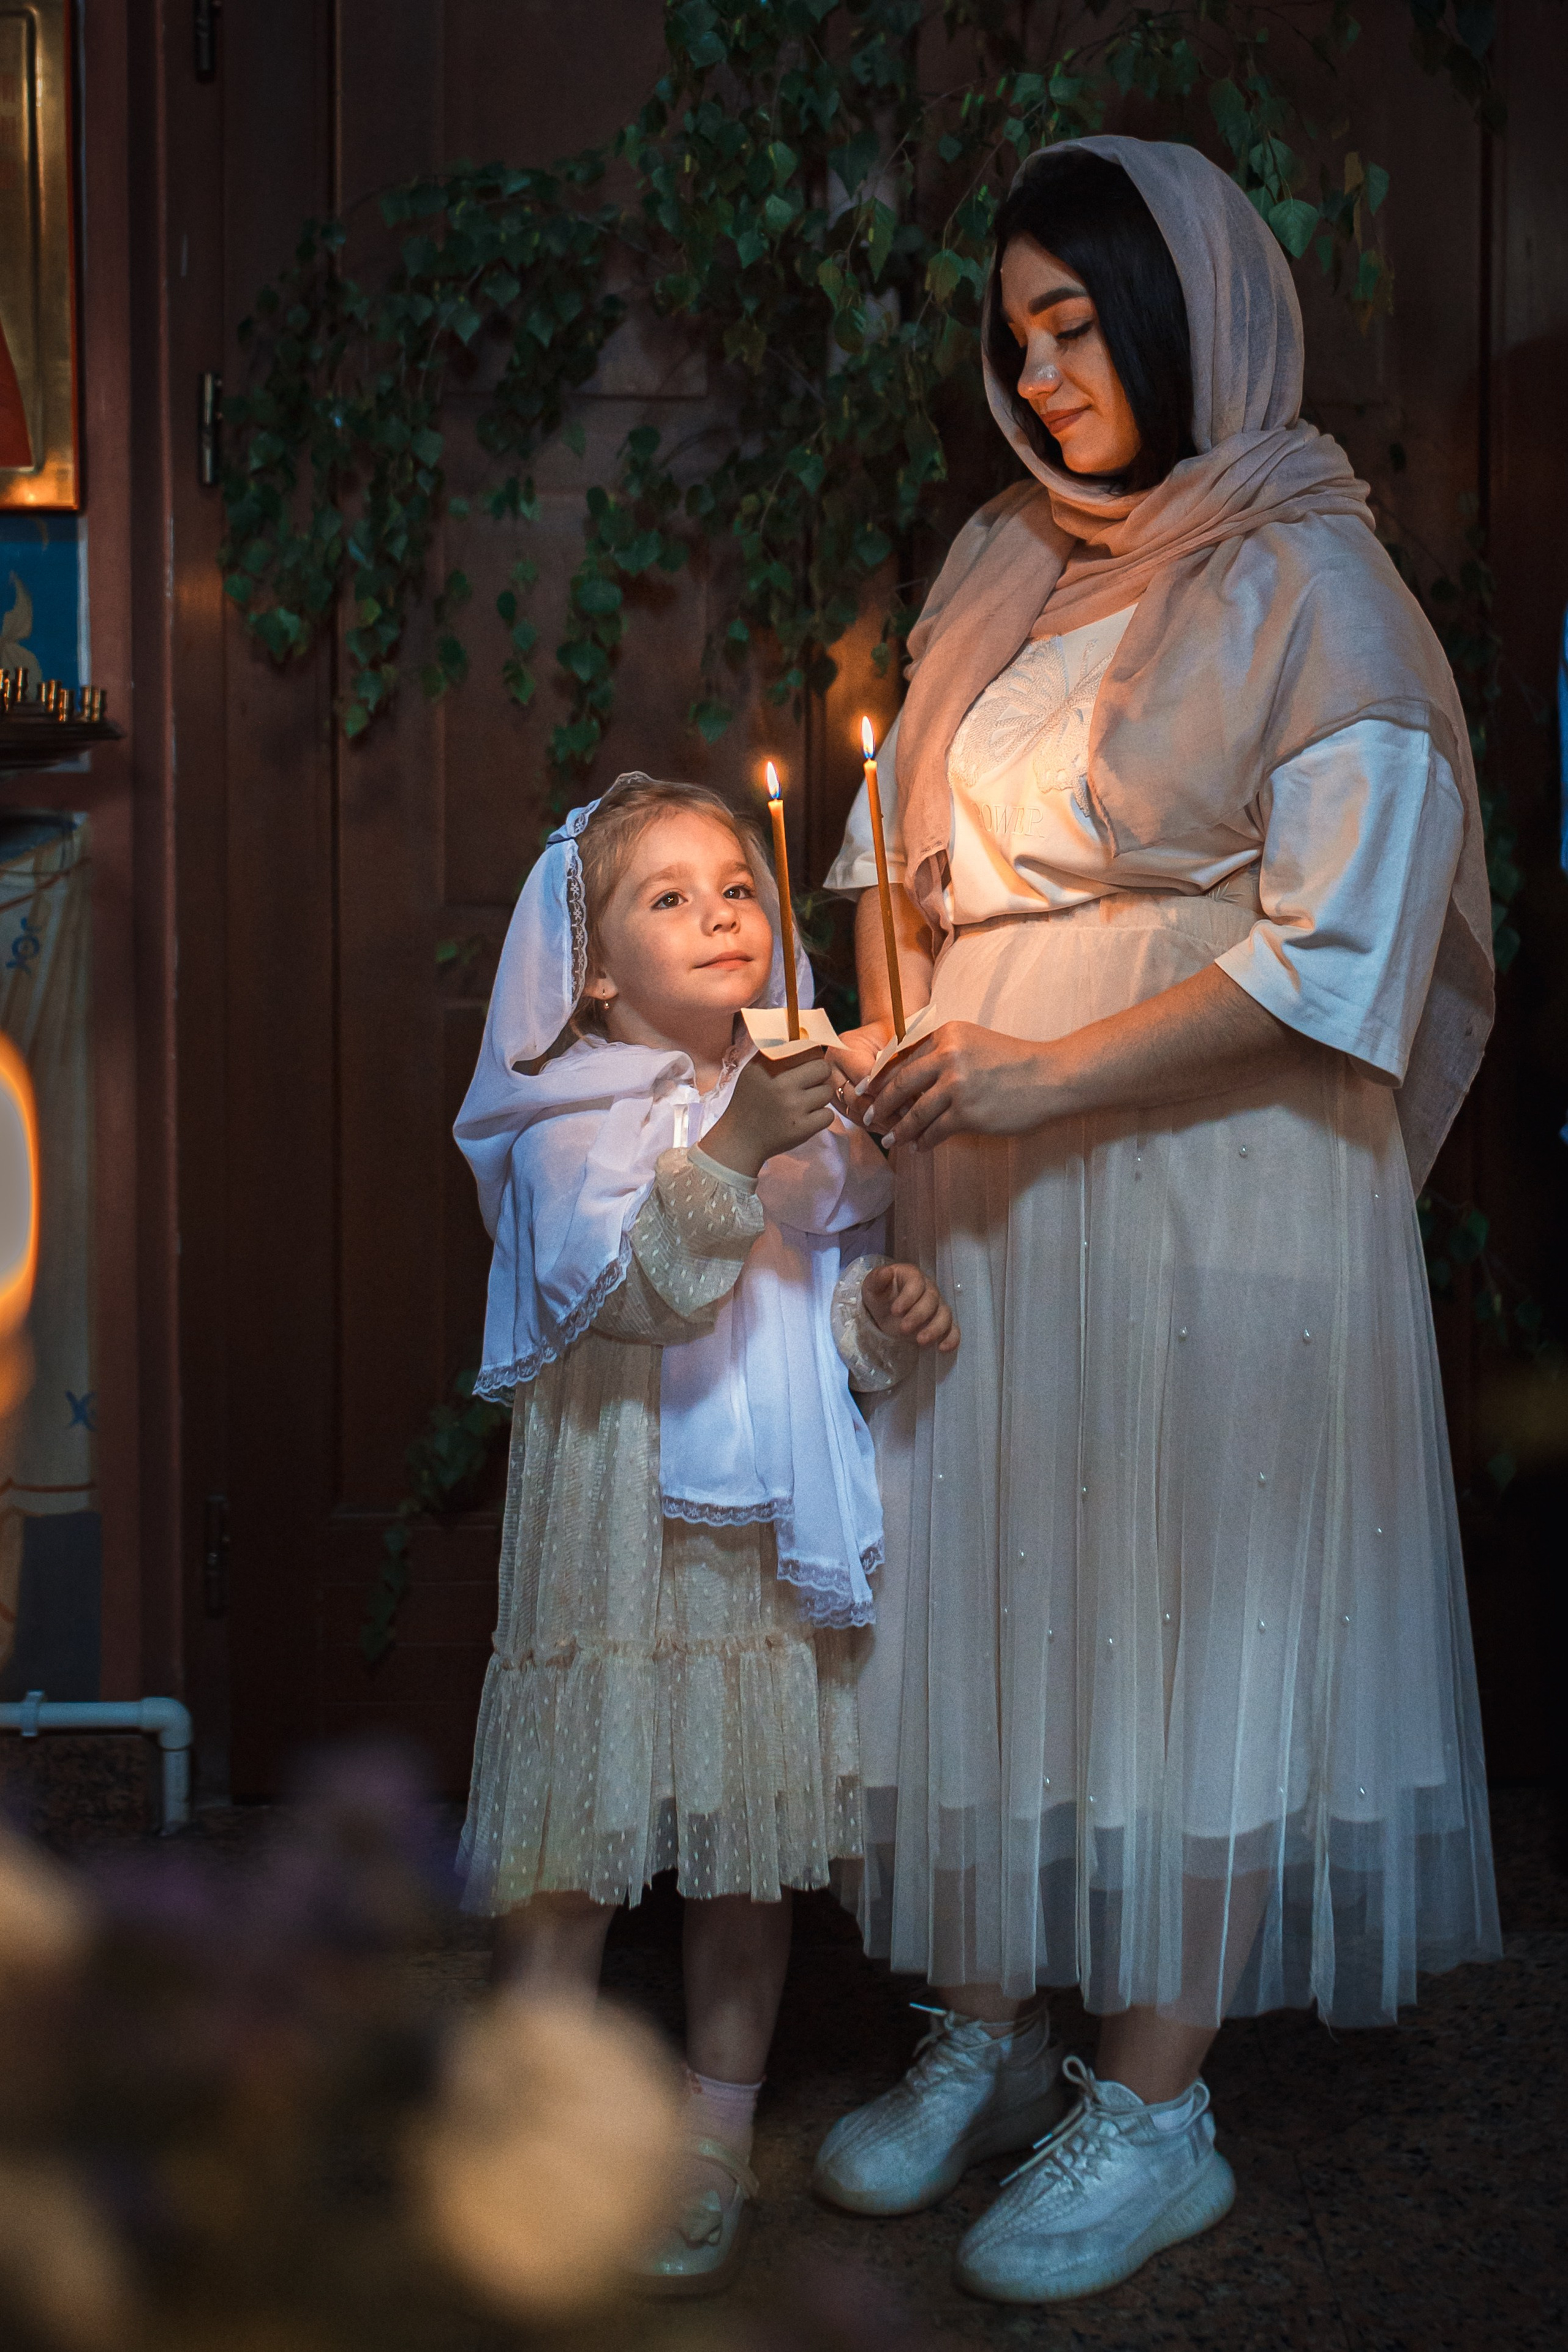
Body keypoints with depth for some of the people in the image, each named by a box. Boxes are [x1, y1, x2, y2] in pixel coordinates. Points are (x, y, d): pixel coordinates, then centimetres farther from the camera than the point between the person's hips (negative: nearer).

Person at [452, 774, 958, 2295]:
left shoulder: (807, 1104, 9)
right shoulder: (578, 1120, -6)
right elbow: (626, 1288, -22)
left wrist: (879, 1320, -7)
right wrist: (730, 1154, -33)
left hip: (767, 1541, 4)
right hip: (615, 1527, -4)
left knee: (748, 1847, 10)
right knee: (572, 1832, 0)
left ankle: (714, 2144, 24)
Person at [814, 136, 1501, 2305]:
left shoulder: (1311, 592, -8)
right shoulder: (1005, 568, 12)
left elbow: (1340, 954, -15)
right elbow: (911, 847, 20)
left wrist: (1051, 1076, -19)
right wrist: (895, 1037, 3)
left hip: (1208, 1184, -6)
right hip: (985, 1187, 6)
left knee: (1188, 1610, 1)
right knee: (980, 1585, 10)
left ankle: (1156, 2109, 14)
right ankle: (987, 2037, 25)